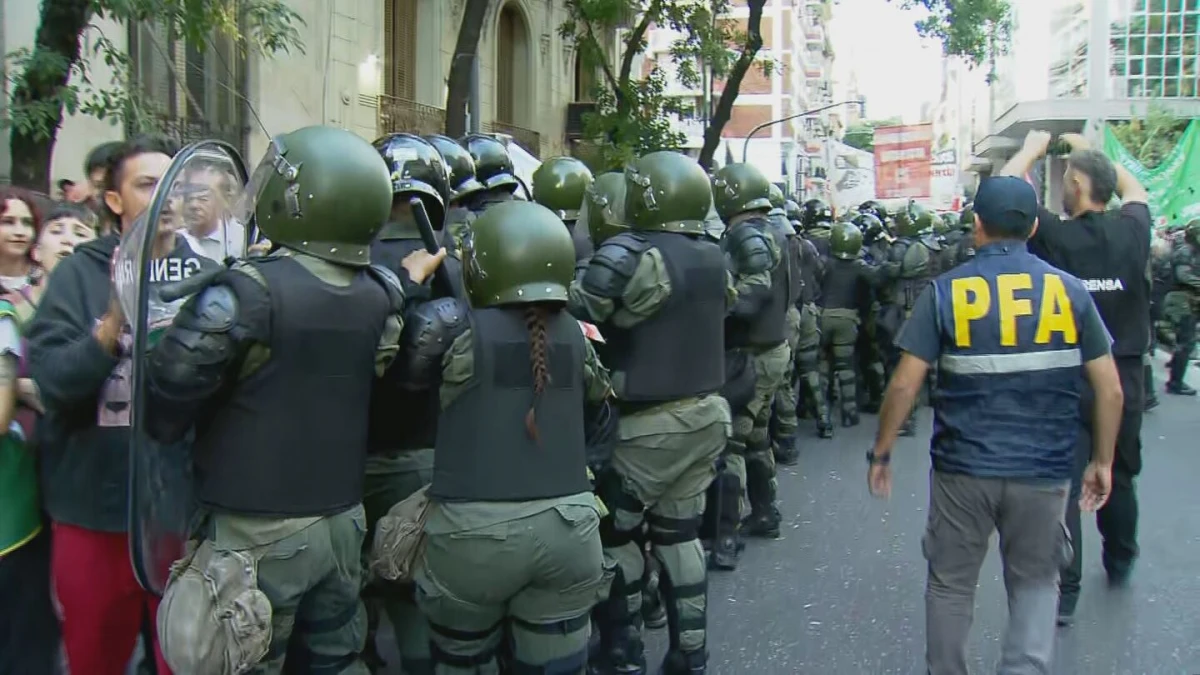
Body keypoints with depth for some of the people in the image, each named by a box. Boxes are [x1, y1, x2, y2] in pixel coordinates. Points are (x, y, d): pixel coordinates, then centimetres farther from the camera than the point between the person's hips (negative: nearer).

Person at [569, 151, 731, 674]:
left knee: (614, 535, 9)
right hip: (707, 413, 7)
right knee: (680, 534, 16)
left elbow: (574, 315, -23)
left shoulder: (629, 255, -18)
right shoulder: (713, 256, 5)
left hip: (650, 424, -7)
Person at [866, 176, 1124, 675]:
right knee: (1035, 582, 20)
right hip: (1044, 471, 1)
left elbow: (904, 385, -9)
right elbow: (1110, 389, -1)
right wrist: (1102, 461, 12)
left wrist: (881, 453, 2)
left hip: (962, 469, -1)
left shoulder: (946, 291, -6)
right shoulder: (1070, 291, -2)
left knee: (951, 584, 17)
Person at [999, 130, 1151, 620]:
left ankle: (1064, 590, 1)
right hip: (1124, 378, 4)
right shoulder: (1132, 232, -5)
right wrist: (1089, 150, 24)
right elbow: (1133, 189, 18)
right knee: (1119, 476, 21)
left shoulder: (1054, 237, -16)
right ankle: (1120, 560, 42)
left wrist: (1031, 149, 9)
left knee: (1062, 483, 1)